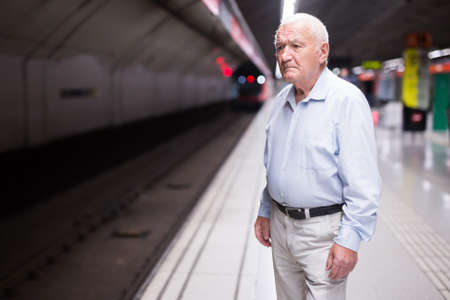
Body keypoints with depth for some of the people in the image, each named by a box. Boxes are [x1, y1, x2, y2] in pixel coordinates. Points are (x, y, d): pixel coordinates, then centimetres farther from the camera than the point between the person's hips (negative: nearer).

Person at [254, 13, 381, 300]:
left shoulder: (347, 100, -17)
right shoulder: (282, 99, 8)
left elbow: (363, 183, -20)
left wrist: (350, 240, -22)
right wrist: (265, 211, 18)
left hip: (323, 228, -7)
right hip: (280, 224, 7)